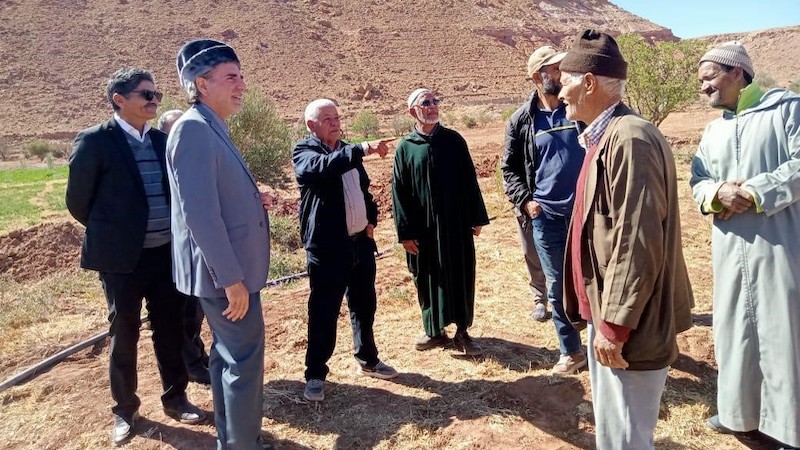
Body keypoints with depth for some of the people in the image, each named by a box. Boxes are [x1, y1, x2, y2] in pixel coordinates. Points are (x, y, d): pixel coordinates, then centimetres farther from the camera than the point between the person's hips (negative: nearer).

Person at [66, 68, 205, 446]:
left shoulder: (162, 140, 6)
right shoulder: (95, 140, -8)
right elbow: (78, 200, -1)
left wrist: (169, 232, 12)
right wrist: (111, 232, 10)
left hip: (166, 252, 4)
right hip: (122, 256, -4)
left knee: (170, 328, 12)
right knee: (124, 332, 10)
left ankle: (175, 398, 30)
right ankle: (124, 409, 28)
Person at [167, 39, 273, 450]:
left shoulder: (211, 129, 13)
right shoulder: (193, 127, -18)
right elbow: (199, 212, -25)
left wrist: (252, 200, 7)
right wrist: (231, 278, -24)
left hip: (230, 267, 10)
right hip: (225, 271, -10)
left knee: (228, 354, 19)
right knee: (244, 360, 0)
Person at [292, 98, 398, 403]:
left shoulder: (347, 151, 14)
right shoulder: (304, 152, -7)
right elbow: (324, 167, -31)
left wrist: (371, 219, 9)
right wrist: (363, 149, -40)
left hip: (361, 241, 7)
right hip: (328, 246, -6)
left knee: (364, 306, 16)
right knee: (324, 313, 0)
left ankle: (368, 360, 33)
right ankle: (315, 374, 14)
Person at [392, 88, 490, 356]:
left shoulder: (453, 140, 3)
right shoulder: (405, 147, 0)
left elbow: (470, 180, 5)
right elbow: (399, 192, -1)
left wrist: (477, 217, 3)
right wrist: (405, 232, -5)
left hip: (457, 223, 1)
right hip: (423, 227, 0)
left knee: (461, 277, 5)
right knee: (429, 280, 9)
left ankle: (462, 331, 19)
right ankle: (435, 331, 25)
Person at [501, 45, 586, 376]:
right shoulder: (521, 121, 1)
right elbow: (509, 168, 9)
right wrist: (524, 200, -5)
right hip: (546, 216, 1)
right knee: (558, 287, 10)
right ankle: (571, 352, 28)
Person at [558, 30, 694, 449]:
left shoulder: (630, 137, -21)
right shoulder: (605, 136, 12)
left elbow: (638, 242, -26)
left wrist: (615, 323, -21)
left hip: (627, 326, -10)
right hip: (608, 313, 10)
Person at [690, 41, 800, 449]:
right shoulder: (713, 130, 16)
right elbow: (698, 181, 10)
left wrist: (754, 192, -18)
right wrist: (716, 194, -11)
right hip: (730, 245, 6)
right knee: (734, 328, 13)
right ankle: (739, 410, 30)